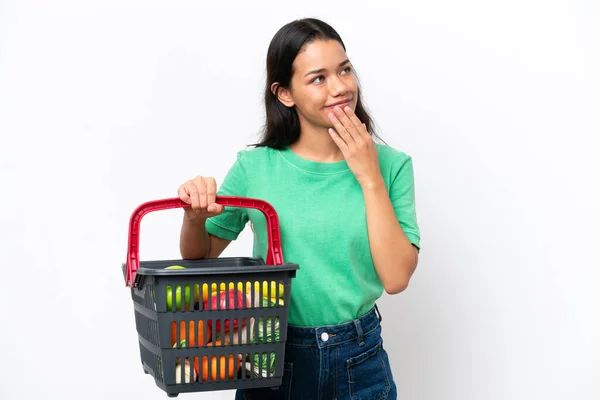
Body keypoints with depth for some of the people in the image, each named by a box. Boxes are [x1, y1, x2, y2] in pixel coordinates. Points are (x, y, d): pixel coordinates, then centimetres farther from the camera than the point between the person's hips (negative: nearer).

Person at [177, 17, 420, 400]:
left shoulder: (391, 165, -6)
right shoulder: (255, 167, -6)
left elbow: (396, 278, -14)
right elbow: (199, 257, 4)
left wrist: (370, 178, -16)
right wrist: (195, 217, -17)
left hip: (360, 363, 0)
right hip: (273, 358, 0)